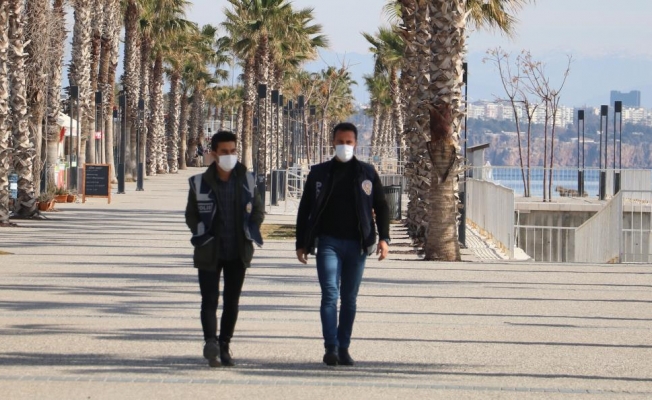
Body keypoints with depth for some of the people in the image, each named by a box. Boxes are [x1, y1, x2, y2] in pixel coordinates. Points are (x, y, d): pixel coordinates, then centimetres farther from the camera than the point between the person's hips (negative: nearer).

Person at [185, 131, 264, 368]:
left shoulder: (246, 180, 2)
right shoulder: (200, 183, -3)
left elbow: (258, 211, 12)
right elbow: (191, 215, 6)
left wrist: (250, 233, 1)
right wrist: (202, 235, -4)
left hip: (238, 253, 2)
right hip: (209, 253, -2)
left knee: (232, 301, 7)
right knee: (209, 299, -10)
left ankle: (224, 346, 16)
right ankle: (211, 342, -21)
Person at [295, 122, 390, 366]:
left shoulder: (367, 173, 7)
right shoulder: (319, 173, 6)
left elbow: (381, 207, 11)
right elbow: (305, 209, 10)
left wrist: (383, 238, -1)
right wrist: (301, 243, 6)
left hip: (357, 245, 1)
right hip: (328, 243, -1)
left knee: (349, 298, 6)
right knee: (330, 294, -12)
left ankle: (343, 348, 12)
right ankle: (331, 347, -16)